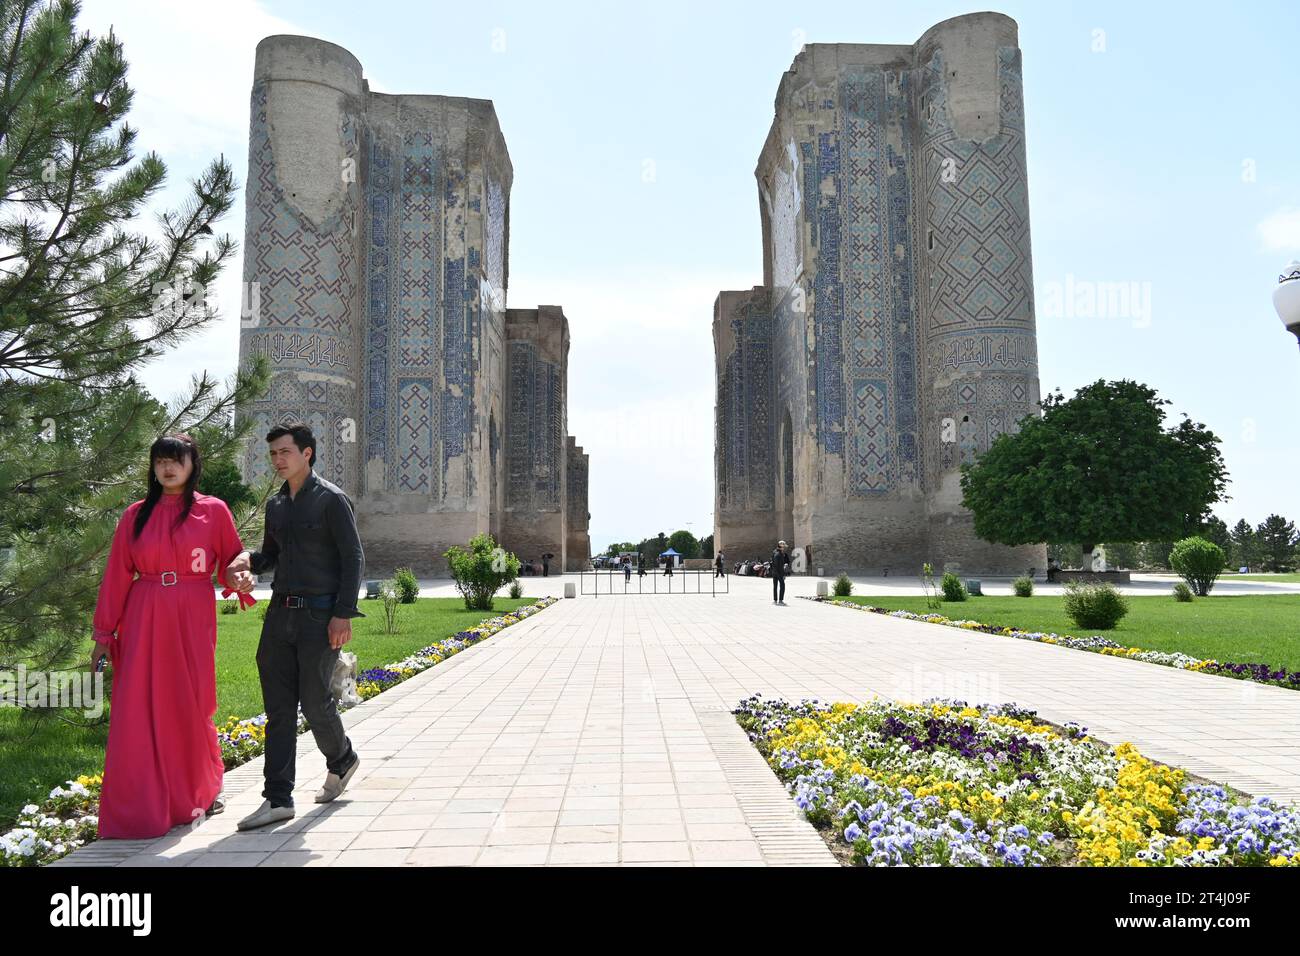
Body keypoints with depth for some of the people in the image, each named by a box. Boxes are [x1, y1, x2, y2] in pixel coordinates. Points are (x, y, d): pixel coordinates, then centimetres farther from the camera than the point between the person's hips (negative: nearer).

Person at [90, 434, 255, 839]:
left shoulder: (214, 511, 3)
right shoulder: (136, 514, 6)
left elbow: (231, 561, 8)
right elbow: (116, 576, 7)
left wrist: (239, 579, -15)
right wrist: (103, 634, 6)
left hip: (192, 619, -1)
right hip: (144, 620, 1)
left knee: (192, 706, 6)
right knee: (139, 710, -2)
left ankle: (198, 792, 27)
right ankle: (139, 811, 7)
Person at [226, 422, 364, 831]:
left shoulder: (331, 499, -6)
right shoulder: (275, 503, 14)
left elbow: (353, 558, -8)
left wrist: (343, 614, -15)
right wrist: (249, 559, 0)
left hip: (320, 614, -6)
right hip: (281, 613, 6)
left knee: (314, 700, 0)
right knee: (279, 708, 4)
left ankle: (341, 760, 30)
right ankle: (278, 798, 8)